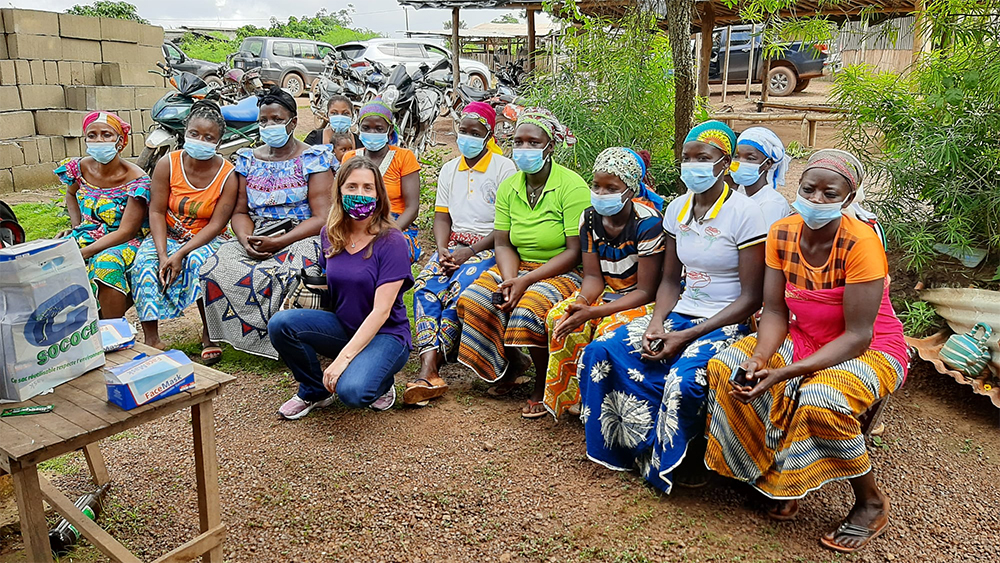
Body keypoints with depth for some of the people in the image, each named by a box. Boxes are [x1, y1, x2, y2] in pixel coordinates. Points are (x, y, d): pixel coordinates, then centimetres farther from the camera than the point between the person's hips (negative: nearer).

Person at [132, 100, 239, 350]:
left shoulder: (228, 175, -10)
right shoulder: (168, 164, -5)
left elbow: (216, 224, -14)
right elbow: (156, 212, -7)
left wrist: (181, 254, -25)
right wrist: (163, 254, -21)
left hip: (206, 239, -2)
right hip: (166, 235, 2)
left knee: (199, 261, -34)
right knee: (144, 264, -27)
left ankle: (209, 333, -16)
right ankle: (151, 339, -20)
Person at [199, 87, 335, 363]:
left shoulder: (312, 159, 0)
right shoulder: (249, 160, 16)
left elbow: (322, 217, -8)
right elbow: (240, 211, 14)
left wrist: (279, 242, -19)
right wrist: (246, 240, -10)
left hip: (301, 237, -4)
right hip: (255, 238, 4)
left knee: (294, 273, -36)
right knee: (216, 267, -23)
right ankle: (216, 338, -7)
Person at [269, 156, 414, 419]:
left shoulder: (391, 242, -16)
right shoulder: (330, 234, 2)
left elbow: (381, 311, -20)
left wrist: (343, 358, -26)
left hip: (386, 334, -5)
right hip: (342, 327, 5)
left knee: (352, 391, -33)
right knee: (280, 323, -20)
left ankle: (381, 382, 6)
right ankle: (314, 391, 5)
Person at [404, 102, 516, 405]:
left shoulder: (503, 168, -2)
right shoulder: (449, 169, 17)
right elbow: (442, 217, 13)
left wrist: (471, 252, -17)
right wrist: (442, 250, -7)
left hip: (489, 246, -4)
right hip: (454, 244, 5)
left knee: (459, 290, -32)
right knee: (425, 286, -24)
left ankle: (432, 363, -26)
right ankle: (428, 370, -35)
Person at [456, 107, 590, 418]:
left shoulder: (572, 186, -13)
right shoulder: (508, 187, 5)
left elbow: (575, 252, -17)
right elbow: (503, 244, 3)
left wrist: (526, 280, -23)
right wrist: (509, 281, -18)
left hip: (563, 273, -6)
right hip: (517, 268, 6)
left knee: (529, 309, -34)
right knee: (474, 300, -17)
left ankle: (542, 384, -5)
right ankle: (511, 364, 10)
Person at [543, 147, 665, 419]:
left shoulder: (648, 222, -21)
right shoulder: (590, 218, -2)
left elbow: (646, 291, -21)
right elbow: (593, 276, -1)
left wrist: (593, 312, -30)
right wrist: (581, 302, -26)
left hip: (642, 301, -6)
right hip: (607, 292, 6)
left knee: (610, 331, -33)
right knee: (559, 316, -19)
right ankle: (573, 396, -5)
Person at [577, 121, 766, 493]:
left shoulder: (745, 213, -12)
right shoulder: (677, 209, 7)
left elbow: (751, 297, -13)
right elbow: (670, 280, 12)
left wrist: (689, 336, -19)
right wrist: (656, 322, -8)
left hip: (726, 323, -6)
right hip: (681, 314, 6)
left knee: (685, 379, -34)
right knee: (600, 351, -13)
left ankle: (682, 460, -3)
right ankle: (620, 446, 4)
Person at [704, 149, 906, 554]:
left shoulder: (860, 243, -25)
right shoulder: (782, 234, -8)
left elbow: (857, 336, -26)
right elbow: (775, 312, -6)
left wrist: (786, 372, -35)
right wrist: (760, 358, -27)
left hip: (871, 351, -6)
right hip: (803, 341, 6)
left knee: (820, 400, -36)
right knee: (726, 367, -15)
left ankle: (871, 503, -5)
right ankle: (777, 477, 1)